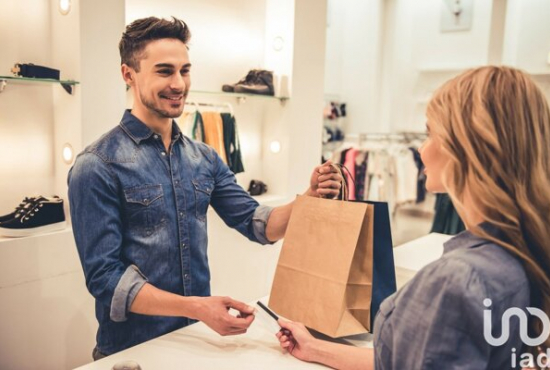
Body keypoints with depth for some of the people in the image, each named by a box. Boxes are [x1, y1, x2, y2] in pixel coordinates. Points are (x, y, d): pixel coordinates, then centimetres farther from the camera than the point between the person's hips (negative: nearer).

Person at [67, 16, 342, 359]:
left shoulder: (205, 158, 1)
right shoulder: (98, 167, -16)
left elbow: (258, 224, 2)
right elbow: (105, 277, -19)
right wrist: (196, 307, -28)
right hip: (133, 348, -5)